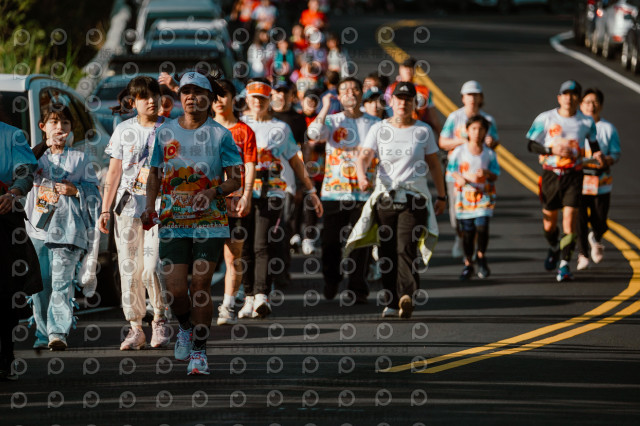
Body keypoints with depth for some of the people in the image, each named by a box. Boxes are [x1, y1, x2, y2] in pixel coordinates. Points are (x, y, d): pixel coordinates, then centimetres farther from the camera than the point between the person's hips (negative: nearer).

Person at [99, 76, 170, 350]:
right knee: (129, 268, 0)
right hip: (128, 203, 2)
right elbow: (114, 172, 11)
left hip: (161, 202, -2)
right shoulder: (124, 130, 10)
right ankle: (135, 328, 6)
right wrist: (105, 210, 7)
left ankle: (160, 320, 7)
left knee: (152, 268, -13)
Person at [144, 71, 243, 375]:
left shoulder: (220, 135, 0)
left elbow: (235, 180, 0)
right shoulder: (165, 133, 7)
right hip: (173, 222, 2)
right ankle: (185, 327, 27)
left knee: (201, 285, -6)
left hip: (209, 221, -2)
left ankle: (199, 352, 6)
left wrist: (214, 191, -19)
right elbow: (155, 174, 16)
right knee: (175, 290, -7)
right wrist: (149, 206, 2)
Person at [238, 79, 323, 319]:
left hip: (272, 191, -2)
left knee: (263, 245, -13)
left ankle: (261, 295, -22)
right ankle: (249, 297, 7)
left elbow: (295, 161, 17)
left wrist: (310, 191, 15)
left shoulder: (280, 128, 13)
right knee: (245, 247, 1)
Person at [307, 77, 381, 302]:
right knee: (331, 241, 3)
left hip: (364, 192, 0)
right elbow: (314, 133, -15)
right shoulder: (332, 121, 6)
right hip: (334, 190, 0)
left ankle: (358, 289, 6)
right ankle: (330, 281, 26)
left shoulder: (375, 124, 10)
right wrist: (326, 107, -13)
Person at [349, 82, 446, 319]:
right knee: (387, 251, 1)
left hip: (414, 196, -2)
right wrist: (362, 177, -24)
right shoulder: (379, 130, 9)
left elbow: (434, 165, 17)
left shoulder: (423, 131, 10)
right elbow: (364, 157, -3)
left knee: (406, 248, -17)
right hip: (385, 196, 2)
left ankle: (406, 296, -31)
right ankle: (391, 303, 7)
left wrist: (442, 196, 17)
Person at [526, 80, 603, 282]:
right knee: (549, 220, 8)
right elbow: (531, 144, 0)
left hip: (574, 175, -1)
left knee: (570, 218, -13)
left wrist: (596, 154, -3)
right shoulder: (545, 119, -3)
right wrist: (552, 150, -16)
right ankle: (554, 248, 41)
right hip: (550, 173, 1)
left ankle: (565, 264, -9)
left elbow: (593, 141, 19)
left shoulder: (586, 122, 1)